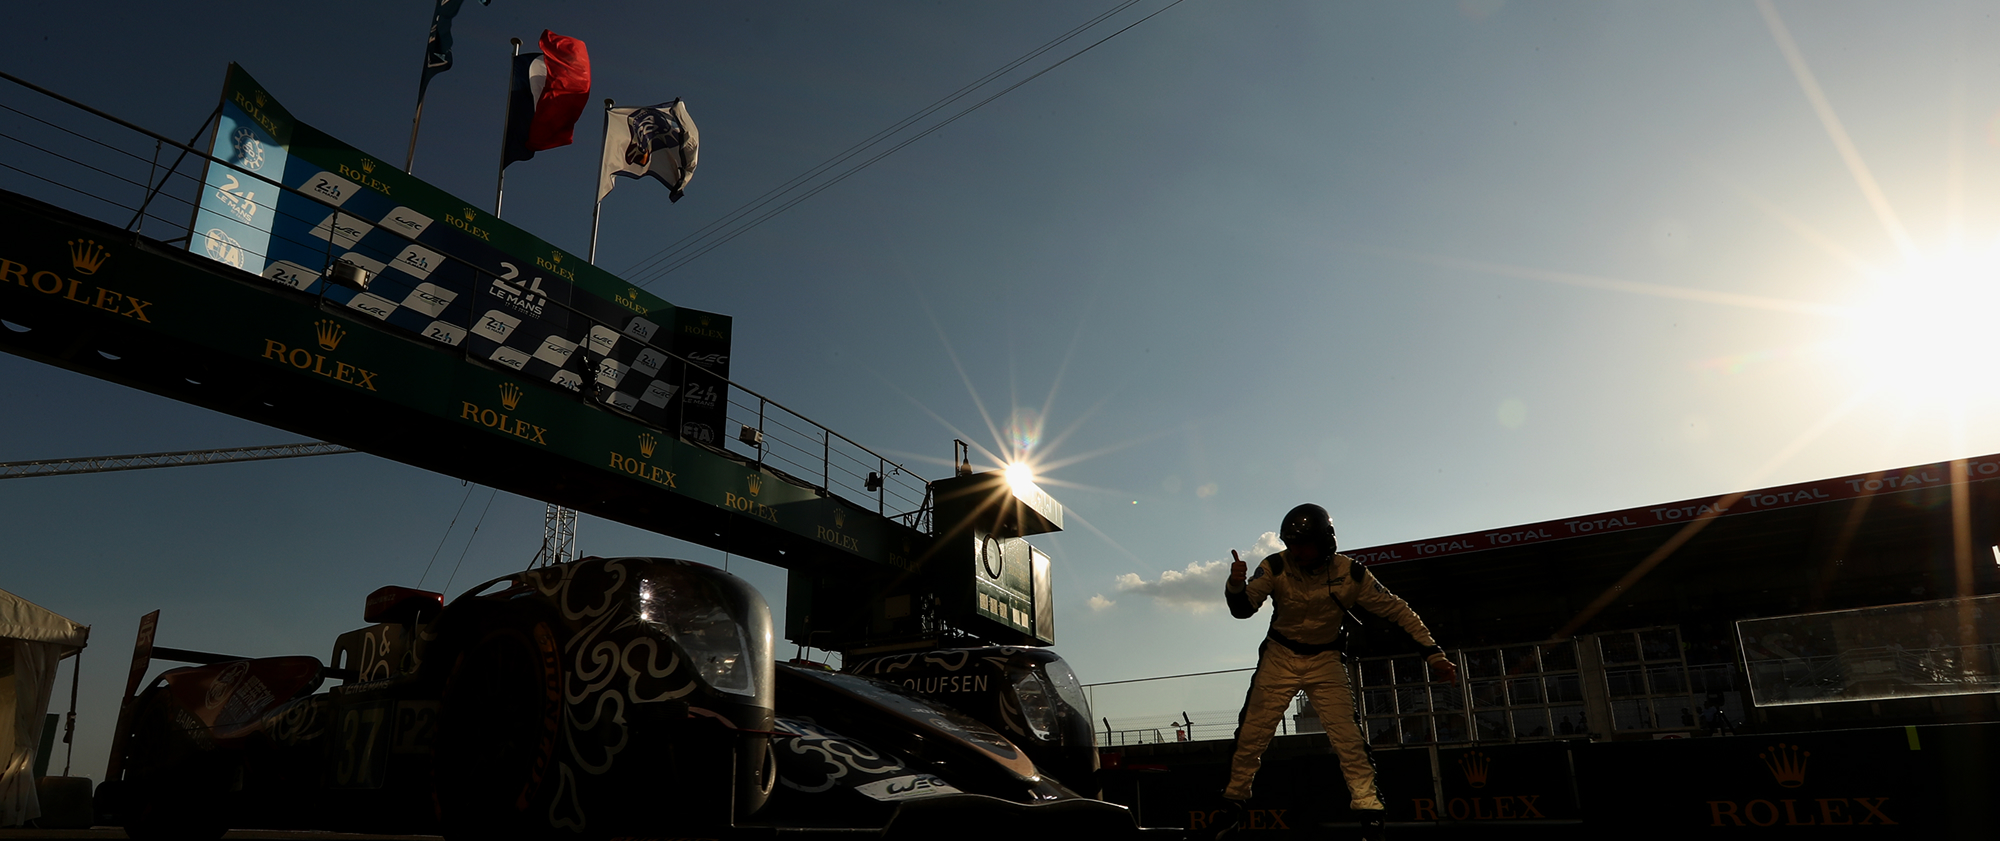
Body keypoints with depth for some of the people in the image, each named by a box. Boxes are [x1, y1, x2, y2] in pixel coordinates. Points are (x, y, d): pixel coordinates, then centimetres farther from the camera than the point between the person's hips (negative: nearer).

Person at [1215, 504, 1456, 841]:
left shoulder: (1350, 573, -17)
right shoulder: (1275, 567, -19)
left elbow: (1395, 609, -8)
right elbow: (1242, 609, -23)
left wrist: (1432, 651, -12)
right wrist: (1236, 584, -45)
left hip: (1326, 661, 0)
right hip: (1280, 658, 0)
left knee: (1347, 736, -10)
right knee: (1251, 734, -1)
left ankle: (1370, 811, 2)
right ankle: (1235, 806, 15)